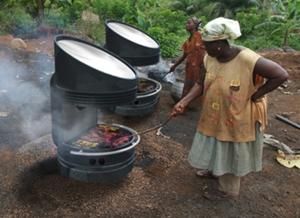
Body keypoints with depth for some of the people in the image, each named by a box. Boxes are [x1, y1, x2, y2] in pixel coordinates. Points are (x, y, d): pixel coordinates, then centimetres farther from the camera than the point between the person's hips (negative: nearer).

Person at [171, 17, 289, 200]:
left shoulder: (247, 60, -31)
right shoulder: (210, 59, -11)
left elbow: (282, 75, -26)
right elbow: (201, 85, -1)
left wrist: (255, 96, -22)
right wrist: (183, 102, -13)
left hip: (237, 119, -6)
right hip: (215, 117, 6)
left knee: (230, 155, 14)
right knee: (218, 150, 25)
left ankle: (228, 190, 37)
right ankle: (216, 171, 54)